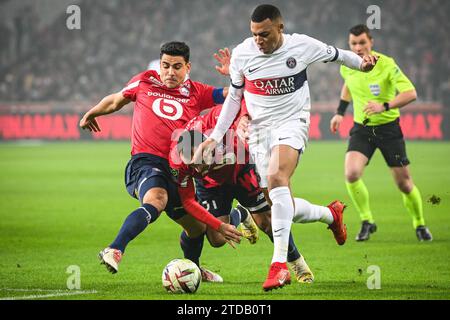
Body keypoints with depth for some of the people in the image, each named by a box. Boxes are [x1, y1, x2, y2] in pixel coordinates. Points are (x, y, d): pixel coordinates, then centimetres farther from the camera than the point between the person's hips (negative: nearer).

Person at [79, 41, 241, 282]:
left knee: (198, 227, 15)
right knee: (155, 201, -38)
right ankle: (114, 251, -52)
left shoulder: (197, 93, 12)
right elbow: (116, 101, 28)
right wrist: (91, 114, 42)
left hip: (178, 168, 4)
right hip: (145, 161, -4)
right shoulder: (144, 83, 10)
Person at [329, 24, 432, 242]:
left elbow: (411, 94, -25)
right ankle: (367, 221, 0)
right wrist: (340, 112, 18)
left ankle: (419, 224, 28)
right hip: (361, 128, 3)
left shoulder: (386, 65, -18)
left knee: (404, 184, 2)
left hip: (388, 128, -3)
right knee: (351, 174, -21)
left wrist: (384, 106, -37)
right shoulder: (347, 66, -3)